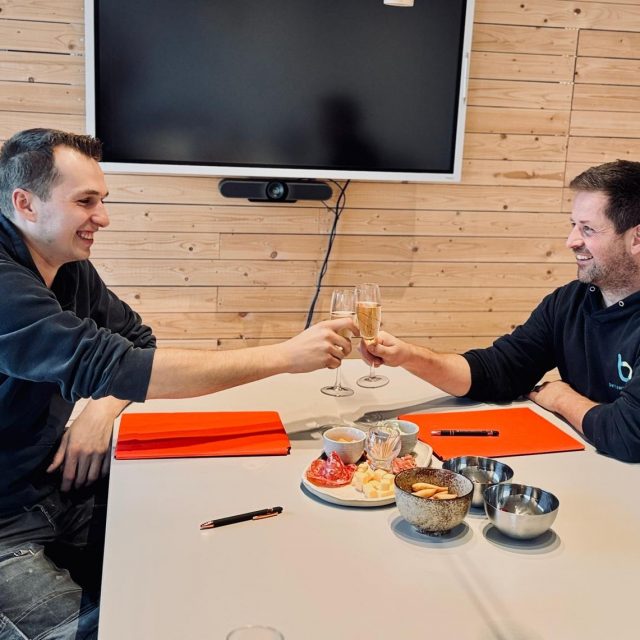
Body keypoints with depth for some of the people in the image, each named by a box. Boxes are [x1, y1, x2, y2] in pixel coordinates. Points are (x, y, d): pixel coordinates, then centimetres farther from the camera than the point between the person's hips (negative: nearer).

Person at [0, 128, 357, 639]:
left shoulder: (69, 268, 1)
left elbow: (136, 340, 8)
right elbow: (109, 366, -35)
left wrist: (102, 409, -15)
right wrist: (286, 355, -33)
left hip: (53, 483, 7)